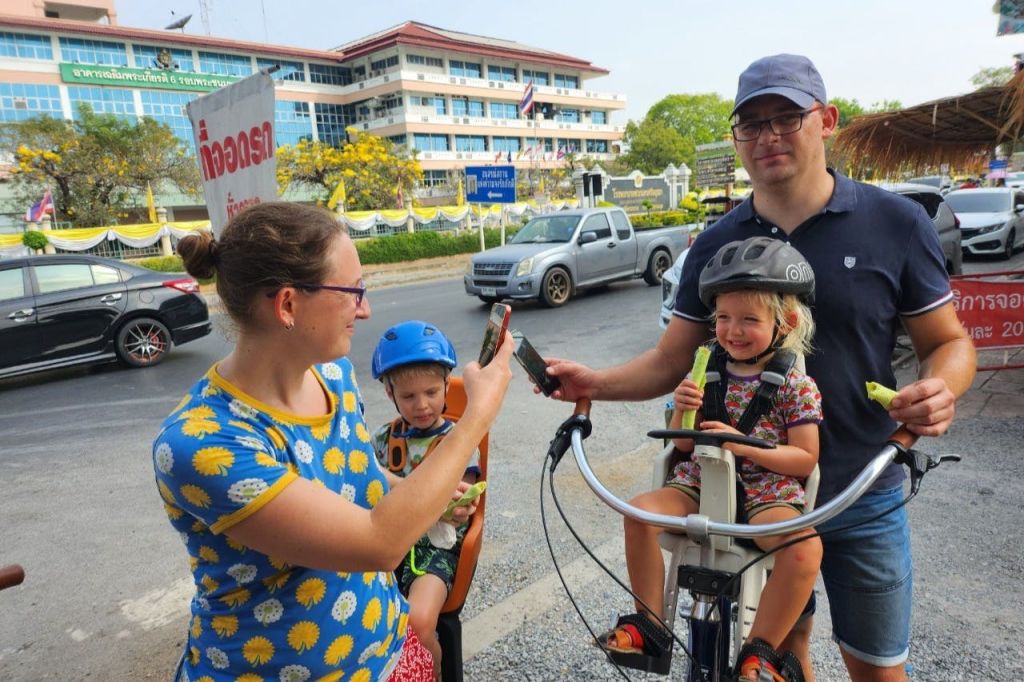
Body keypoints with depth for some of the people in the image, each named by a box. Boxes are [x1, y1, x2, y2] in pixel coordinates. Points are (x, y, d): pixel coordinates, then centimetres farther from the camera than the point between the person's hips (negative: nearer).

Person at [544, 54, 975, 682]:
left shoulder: (897, 223, -8)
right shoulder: (717, 245, -2)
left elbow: (949, 340, -1)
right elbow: (671, 361, -1)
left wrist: (941, 389, -24)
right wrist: (595, 383, -18)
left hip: (862, 497, -1)